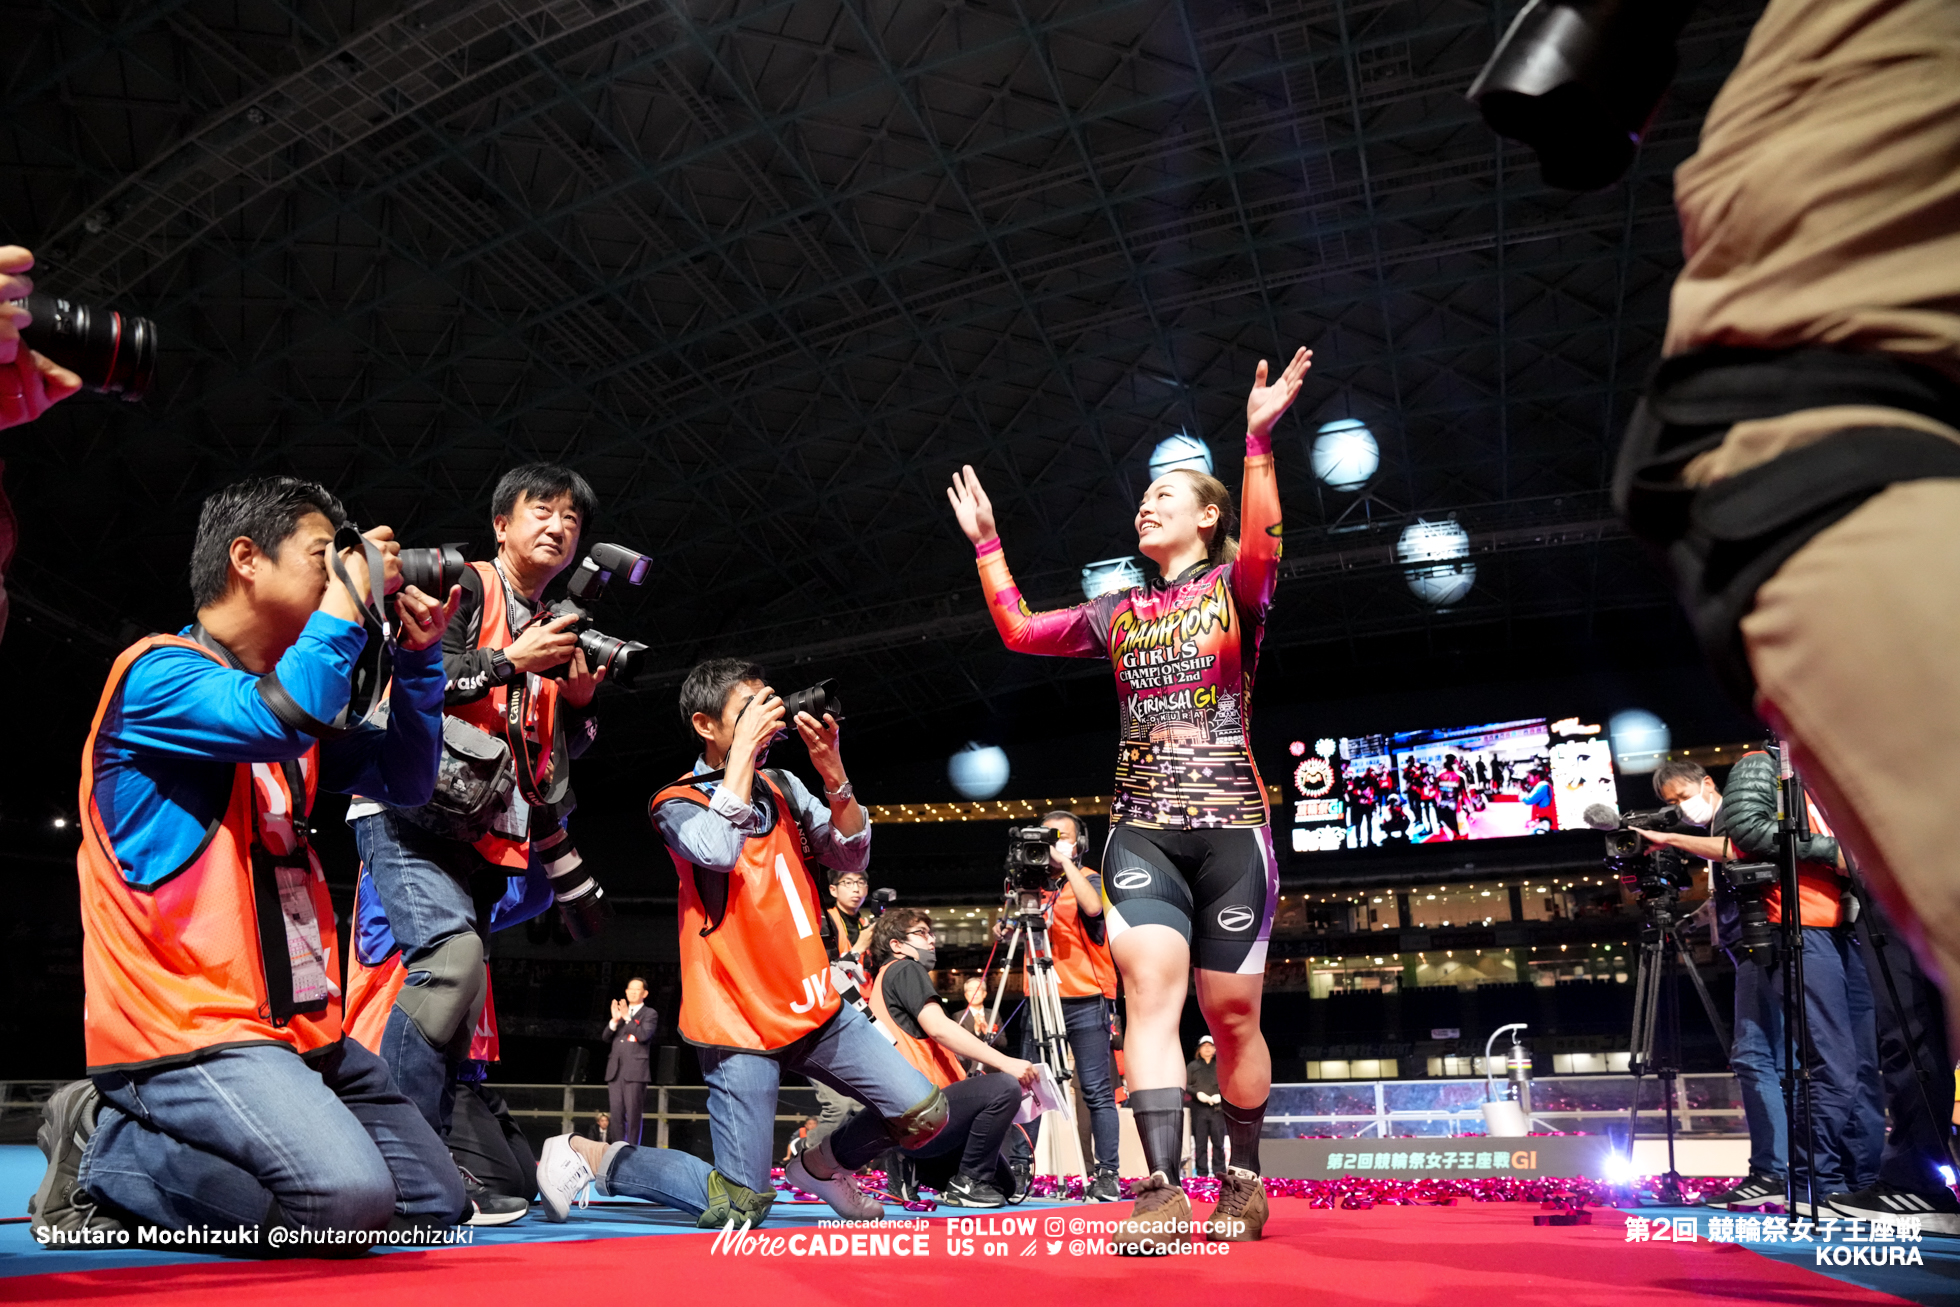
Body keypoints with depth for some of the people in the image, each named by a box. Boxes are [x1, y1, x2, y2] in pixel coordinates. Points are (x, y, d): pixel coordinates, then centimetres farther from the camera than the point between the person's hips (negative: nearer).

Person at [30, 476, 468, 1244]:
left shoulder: (292, 692, 18)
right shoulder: (159, 672, -8)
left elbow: (405, 778, 15)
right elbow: (276, 716, -27)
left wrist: (419, 656, 4)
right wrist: (347, 604, -13)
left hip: (293, 1027, 9)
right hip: (183, 1026, -9)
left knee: (438, 1203, 6)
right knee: (348, 1201, -27)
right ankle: (102, 1150, -2)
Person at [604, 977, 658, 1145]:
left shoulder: (650, 1014, 6)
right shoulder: (620, 1012, 22)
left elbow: (644, 1035, -10)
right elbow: (607, 1037, 13)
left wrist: (628, 1018, -15)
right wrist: (615, 1020, -4)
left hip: (635, 1070, -5)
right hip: (615, 1069, 5)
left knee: (633, 1114, -7)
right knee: (616, 1113, 2)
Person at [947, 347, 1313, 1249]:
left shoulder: (1233, 588, 3)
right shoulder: (1117, 613, 17)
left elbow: (1263, 543, -20)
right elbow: (1020, 630, 18)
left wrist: (1258, 441, -28)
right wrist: (987, 542, 19)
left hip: (1231, 827, -3)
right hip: (1142, 829, 3)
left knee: (1230, 1015, 4)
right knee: (1151, 991, -15)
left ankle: (1245, 1179, 24)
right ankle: (1162, 1192, -17)